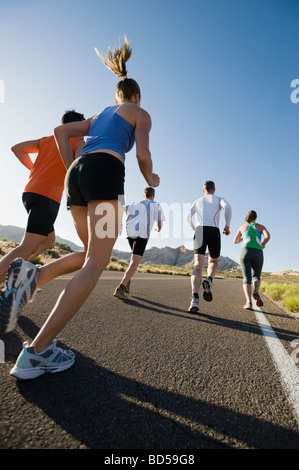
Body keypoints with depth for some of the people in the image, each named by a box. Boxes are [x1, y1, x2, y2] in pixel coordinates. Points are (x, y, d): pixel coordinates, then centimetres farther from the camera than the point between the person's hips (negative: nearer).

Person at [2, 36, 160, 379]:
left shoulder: (99, 115, 37)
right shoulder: (140, 113, 22)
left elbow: (60, 131, 25)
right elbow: (142, 154, 5)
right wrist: (151, 179, 24)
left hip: (77, 173, 7)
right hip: (105, 171, -7)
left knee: (90, 254, 16)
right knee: (95, 265, -12)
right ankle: (37, 351, -16)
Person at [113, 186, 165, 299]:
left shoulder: (135, 204, 27)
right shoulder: (156, 205, 15)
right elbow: (159, 224, 14)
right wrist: (158, 229, 34)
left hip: (130, 233, 5)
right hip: (142, 235, -5)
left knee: (135, 257, 25)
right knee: (135, 262, -9)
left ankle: (127, 281, 15)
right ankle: (121, 288, -22)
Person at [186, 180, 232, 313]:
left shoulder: (197, 201, 26)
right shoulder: (219, 199, 21)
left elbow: (188, 216, 10)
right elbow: (227, 207, -3)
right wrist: (227, 226, 4)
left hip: (200, 231, 1)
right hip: (214, 231, 0)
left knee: (198, 265, -11)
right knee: (213, 262, 20)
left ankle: (195, 299, -30)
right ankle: (208, 280, -13)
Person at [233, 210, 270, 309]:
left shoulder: (242, 227, 20)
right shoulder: (261, 226, 18)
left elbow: (235, 241, 27)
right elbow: (268, 236, -3)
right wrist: (263, 244, 17)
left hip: (246, 252, 0)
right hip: (258, 253, 1)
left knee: (247, 279, -1)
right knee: (256, 277, 16)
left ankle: (249, 302, -23)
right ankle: (256, 292, -18)